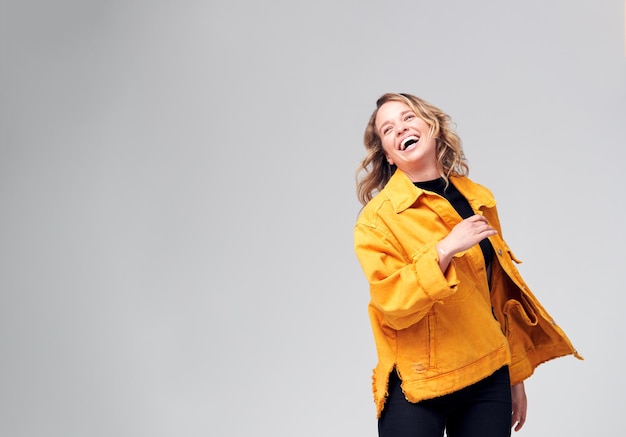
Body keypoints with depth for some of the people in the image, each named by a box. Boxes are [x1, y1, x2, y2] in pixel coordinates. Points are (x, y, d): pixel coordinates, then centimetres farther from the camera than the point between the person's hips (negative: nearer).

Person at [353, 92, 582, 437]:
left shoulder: (479, 200, 6)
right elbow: (393, 306, -17)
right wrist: (444, 250, -25)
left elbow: (502, 293, 12)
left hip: (489, 380, 4)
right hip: (417, 389, -4)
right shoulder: (378, 217, -8)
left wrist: (516, 376, 15)